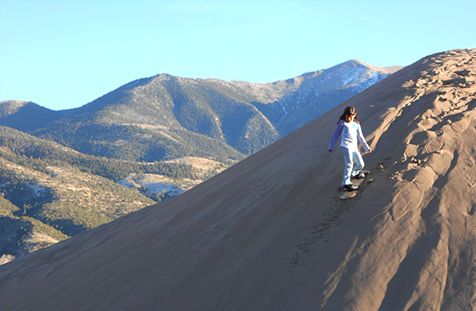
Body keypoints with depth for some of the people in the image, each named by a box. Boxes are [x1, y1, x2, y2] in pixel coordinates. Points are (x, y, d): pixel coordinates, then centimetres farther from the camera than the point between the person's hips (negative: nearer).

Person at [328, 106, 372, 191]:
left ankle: (354, 173, 41)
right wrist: (331, 146, 8)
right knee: (349, 164, -16)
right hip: (346, 146, -6)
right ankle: (346, 183, -16)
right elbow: (336, 135, 9)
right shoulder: (342, 123, 6)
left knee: (360, 164, 10)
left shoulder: (356, 125, 18)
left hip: (354, 147, 6)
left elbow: (360, 137, 24)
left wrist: (366, 148, 23)